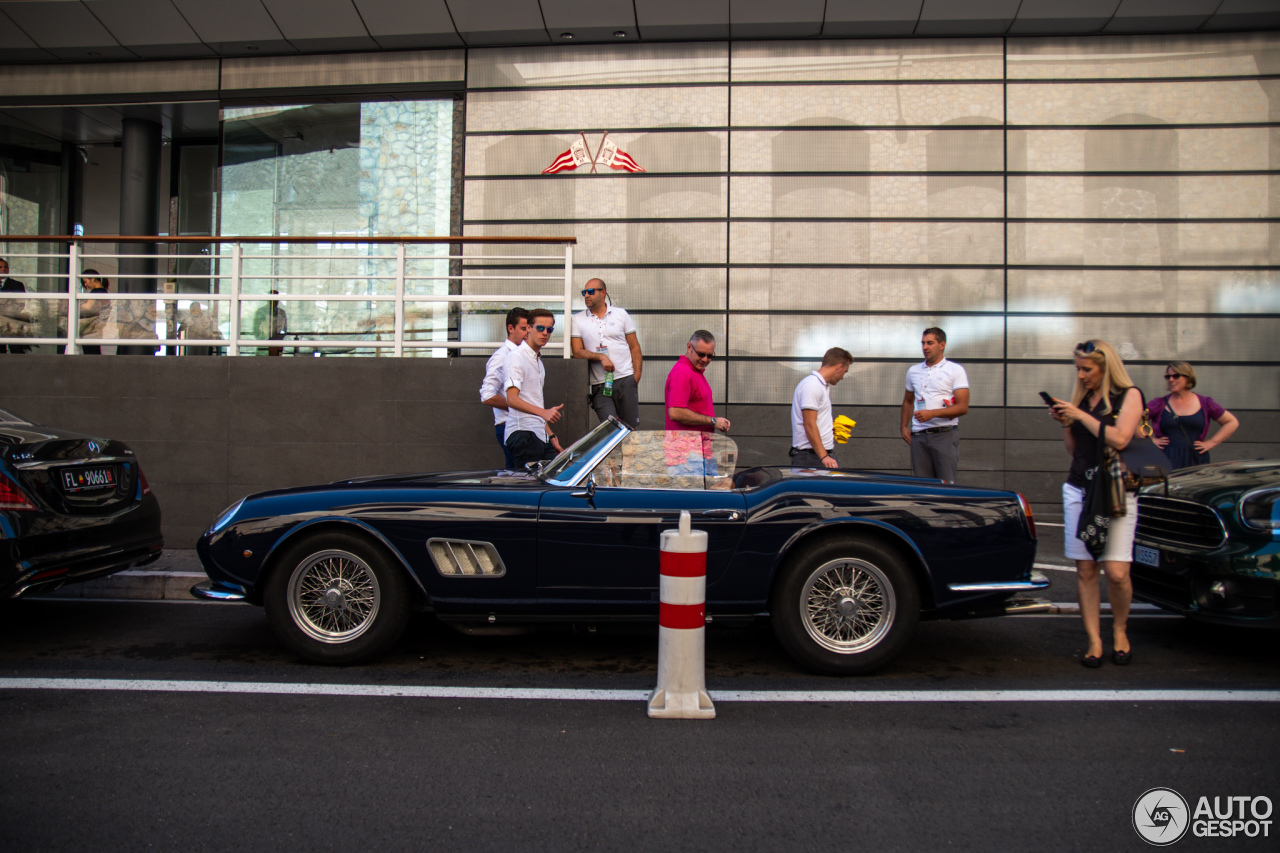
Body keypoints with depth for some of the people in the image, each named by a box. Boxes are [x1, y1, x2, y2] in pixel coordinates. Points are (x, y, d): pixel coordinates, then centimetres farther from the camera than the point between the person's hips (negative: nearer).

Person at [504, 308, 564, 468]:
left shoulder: (538, 361, 23)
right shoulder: (517, 357, -5)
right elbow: (512, 399, -17)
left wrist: (551, 436, 22)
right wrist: (543, 412, -30)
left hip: (540, 436, 8)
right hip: (523, 433, -8)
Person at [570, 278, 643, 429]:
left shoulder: (621, 314, 10)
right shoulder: (578, 320, 10)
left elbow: (634, 347, 10)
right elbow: (577, 352, 2)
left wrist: (637, 375, -2)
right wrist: (601, 357, -14)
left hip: (625, 379, 0)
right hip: (599, 385, 0)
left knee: (632, 427, -1)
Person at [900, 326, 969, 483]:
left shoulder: (955, 370, 0)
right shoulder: (913, 371, 15)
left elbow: (963, 407, -8)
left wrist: (932, 413, -18)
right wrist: (904, 426, 14)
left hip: (945, 434, -4)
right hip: (918, 435, 4)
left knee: (946, 484, -7)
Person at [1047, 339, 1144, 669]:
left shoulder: (1128, 395, -1)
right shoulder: (1081, 399, 14)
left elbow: (1119, 438, -16)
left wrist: (1080, 415, -12)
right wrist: (1065, 423, 2)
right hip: (1078, 490, 5)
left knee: (1116, 572, -9)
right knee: (1085, 570, 0)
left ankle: (1120, 631, 16)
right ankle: (1094, 641, 7)